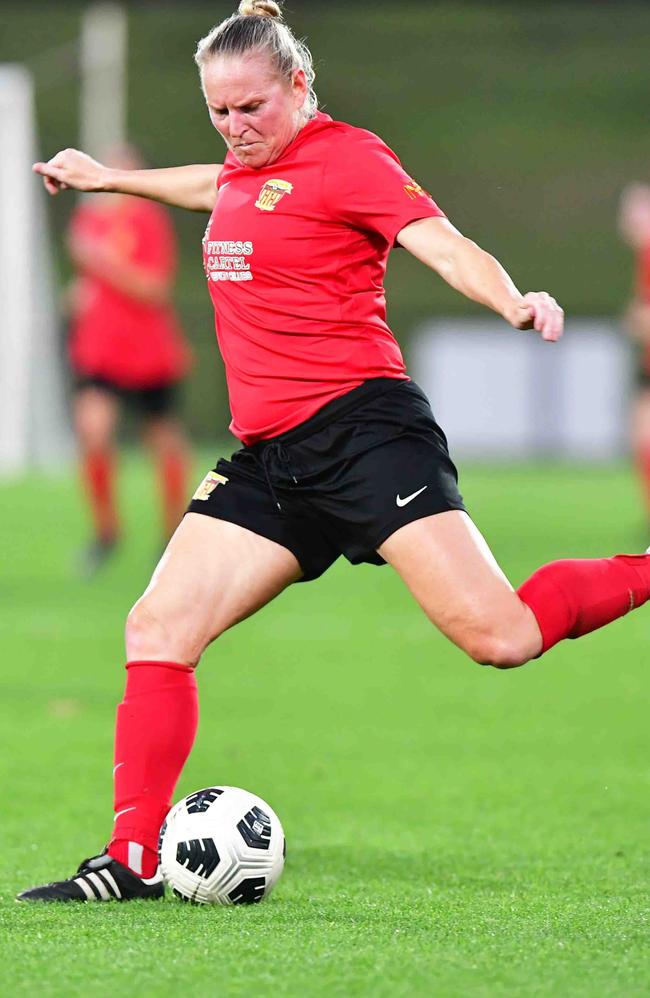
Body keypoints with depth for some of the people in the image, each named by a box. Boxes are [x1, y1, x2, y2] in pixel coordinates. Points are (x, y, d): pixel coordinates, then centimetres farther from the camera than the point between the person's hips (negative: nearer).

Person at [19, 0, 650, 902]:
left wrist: (515, 303, -36)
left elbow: (446, 247, -16)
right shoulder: (247, 167, 18)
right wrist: (108, 178, 57)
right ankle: (134, 861, 2)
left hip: (363, 427, -8)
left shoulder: (344, 156, -4)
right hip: (270, 459, 8)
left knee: (500, 637, -20)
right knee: (158, 630, -2)